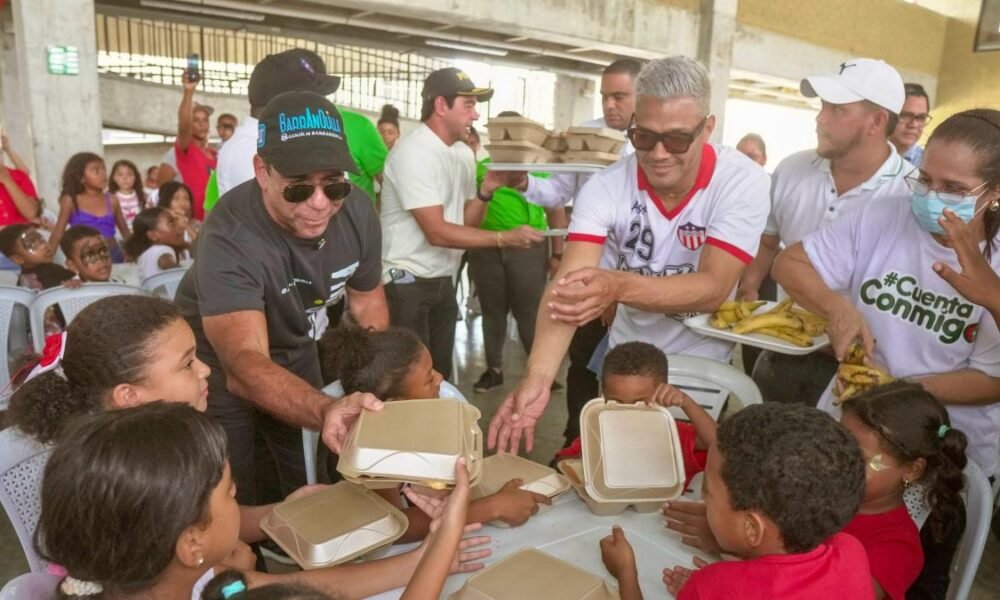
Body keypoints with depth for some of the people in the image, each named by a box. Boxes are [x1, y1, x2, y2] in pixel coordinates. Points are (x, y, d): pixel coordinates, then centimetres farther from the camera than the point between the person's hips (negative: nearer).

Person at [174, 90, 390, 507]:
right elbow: (245, 365, -49)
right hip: (220, 364, -4)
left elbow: (367, 300, -2)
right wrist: (325, 411, -67)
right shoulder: (230, 238, -36)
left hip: (293, 353, 4)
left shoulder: (357, 212, -20)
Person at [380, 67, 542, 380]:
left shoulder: (463, 154, 8)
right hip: (406, 281, -8)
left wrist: (486, 191, -4)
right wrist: (504, 238, -26)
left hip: (443, 280, 8)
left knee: (440, 373, 14)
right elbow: (437, 233, -23)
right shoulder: (413, 152, -18)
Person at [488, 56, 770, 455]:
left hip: (704, 369, -1)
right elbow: (567, 285, -30)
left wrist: (619, 286, -47)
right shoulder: (605, 187, -18)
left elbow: (713, 289, -29)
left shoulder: (743, 182, -20)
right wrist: (537, 377, -46)